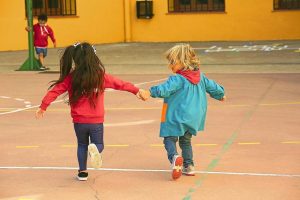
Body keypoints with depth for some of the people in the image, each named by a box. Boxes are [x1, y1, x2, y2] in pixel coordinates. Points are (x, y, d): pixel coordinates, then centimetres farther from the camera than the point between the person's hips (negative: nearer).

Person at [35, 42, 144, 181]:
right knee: (99, 144, 15)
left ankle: (82, 172, 21)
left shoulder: (70, 78, -5)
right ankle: (94, 149, -19)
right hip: (96, 121, -1)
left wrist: (43, 106, -1)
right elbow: (119, 84, 3)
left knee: (82, 145, 22)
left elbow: (55, 90, -7)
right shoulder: (100, 76, -5)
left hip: (79, 121, 1)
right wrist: (136, 90, 14)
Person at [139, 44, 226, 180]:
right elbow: (212, 86, 21)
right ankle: (189, 166, 21)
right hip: (194, 117, 7)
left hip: (178, 117, -7)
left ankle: (174, 157, -28)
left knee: (169, 139, -1)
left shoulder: (177, 79, -16)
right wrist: (221, 94, 40)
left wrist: (150, 92, -39)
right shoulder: (200, 76, 8)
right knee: (186, 141, 22)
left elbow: (165, 89, -31)